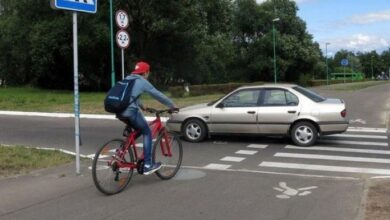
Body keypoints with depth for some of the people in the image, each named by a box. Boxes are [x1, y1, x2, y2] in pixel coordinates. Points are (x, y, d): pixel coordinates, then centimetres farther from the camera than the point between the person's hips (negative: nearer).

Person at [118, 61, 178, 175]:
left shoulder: (127, 79, 24)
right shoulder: (142, 82, 3)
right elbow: (158, 95, 6)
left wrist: (141, 106, 50)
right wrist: (173, 106, 16)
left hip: (119, 111, 8)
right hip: (130, 111, -8)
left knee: (137, 130, 28)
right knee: (147, 133, 7)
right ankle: (148, 165, 3)